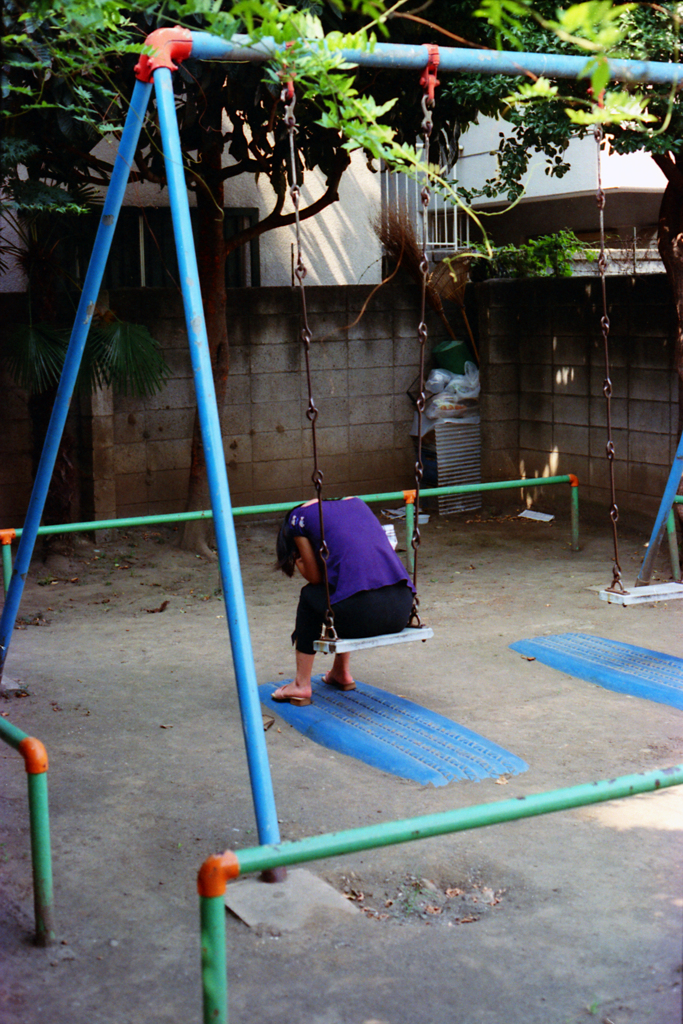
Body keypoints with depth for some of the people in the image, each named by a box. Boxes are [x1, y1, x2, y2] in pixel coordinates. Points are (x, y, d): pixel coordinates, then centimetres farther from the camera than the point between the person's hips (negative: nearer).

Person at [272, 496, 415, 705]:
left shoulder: (299, 517, 13)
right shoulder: (356, 502, 29)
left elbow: (315, 577, 14)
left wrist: (298, 561, 32)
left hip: (361, 613, -6)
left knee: (310, 596, 26)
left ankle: (301, 684, 28)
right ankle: (341, 673, 45)